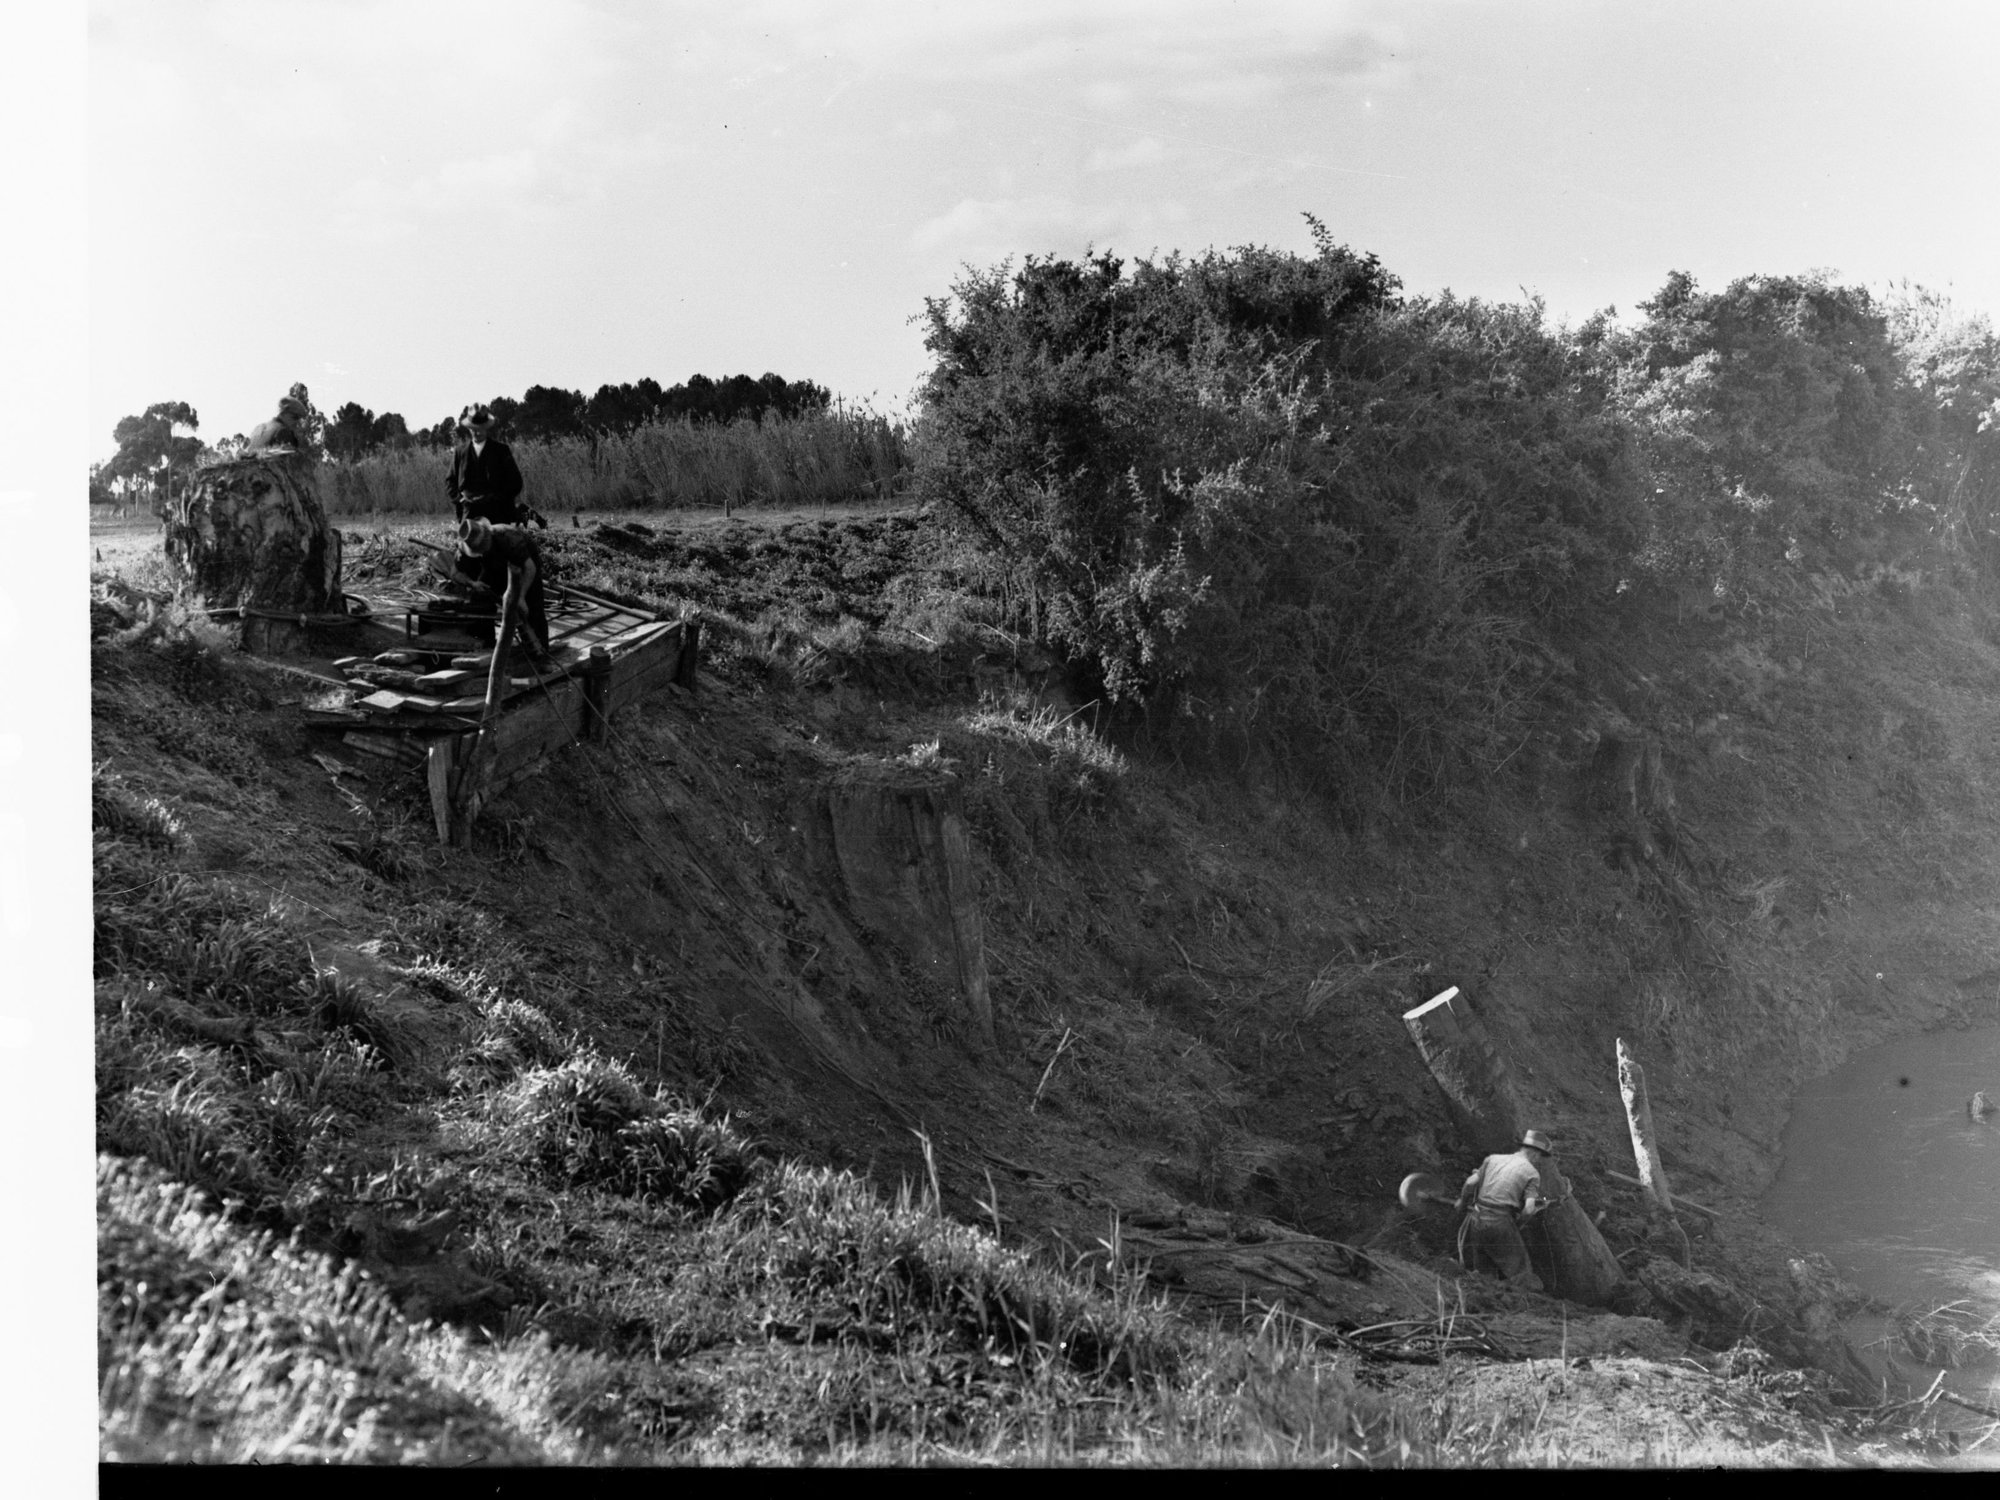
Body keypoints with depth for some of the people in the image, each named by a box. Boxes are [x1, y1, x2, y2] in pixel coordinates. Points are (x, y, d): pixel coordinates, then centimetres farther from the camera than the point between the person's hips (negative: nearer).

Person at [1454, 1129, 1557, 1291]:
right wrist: (1517, 1225, 7)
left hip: (1477, 1219, 4)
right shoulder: (1532, 1173, 1)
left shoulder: (1493, 1159, 12)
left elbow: (1471, 1183, 4)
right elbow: (1529, 1209, -9)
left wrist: (1462, 1203, 20)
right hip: (1501, 1223, -4)